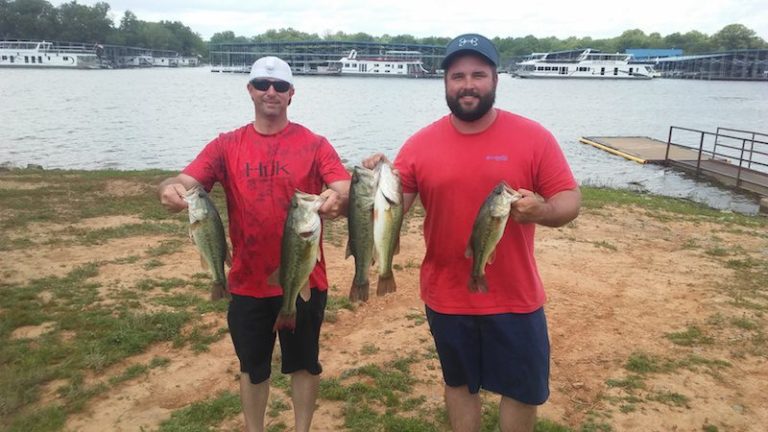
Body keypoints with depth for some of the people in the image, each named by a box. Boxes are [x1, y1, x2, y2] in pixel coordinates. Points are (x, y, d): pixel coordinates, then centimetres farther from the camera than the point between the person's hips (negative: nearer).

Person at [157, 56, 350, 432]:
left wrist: (338, 200, -39)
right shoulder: (226, 146, 0)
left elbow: (347, 192, -15)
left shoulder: (314, 145, -4)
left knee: (304, 362, 16)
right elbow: (182, 184, -10)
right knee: (253, 366, 18)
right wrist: (170, 190, -34)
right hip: (249, 282, 1)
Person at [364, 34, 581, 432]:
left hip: (515, 297, -1)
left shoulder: (533, 137, -7)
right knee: (459, 383, 21)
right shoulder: (420, 144, -4)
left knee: (523, 389, 15)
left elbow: (570, 199, -5)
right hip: (447, 296, 1)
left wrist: (542, 210, -27)